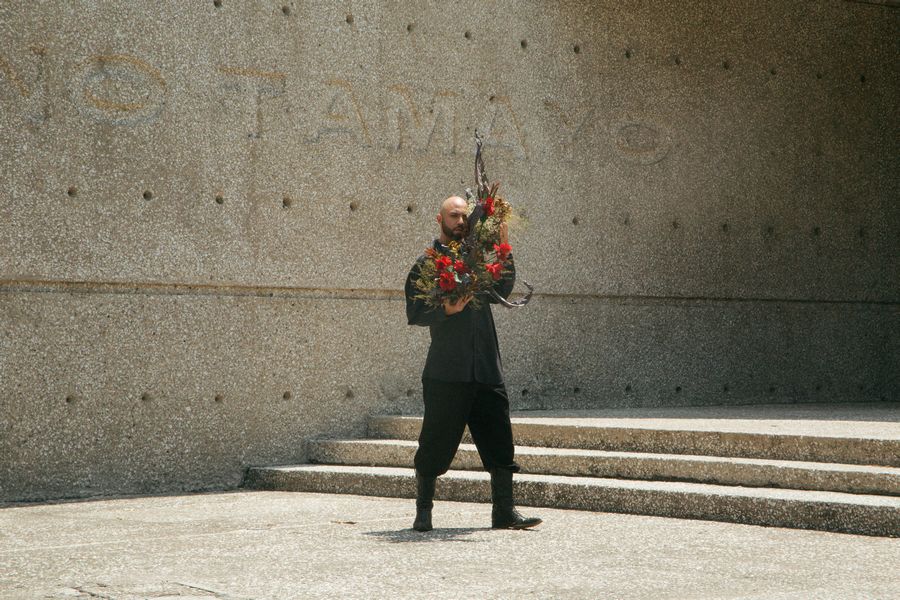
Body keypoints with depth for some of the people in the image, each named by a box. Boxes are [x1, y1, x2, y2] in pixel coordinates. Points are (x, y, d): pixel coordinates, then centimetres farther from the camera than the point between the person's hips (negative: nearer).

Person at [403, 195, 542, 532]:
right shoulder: (427, 263, 4)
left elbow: (502, 290, 4)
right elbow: (414, 314, -4)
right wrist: (447, 309, -20)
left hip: (486, 370, 4)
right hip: (446, 373, -4)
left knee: (499, 441, 3)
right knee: (436, 445, 0)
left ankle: (504, 512, 9)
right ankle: (423, 513, 12)